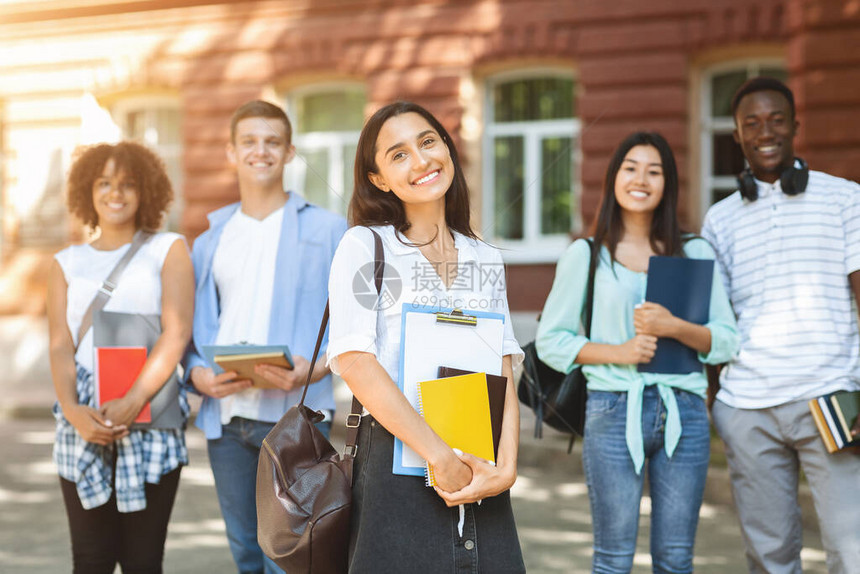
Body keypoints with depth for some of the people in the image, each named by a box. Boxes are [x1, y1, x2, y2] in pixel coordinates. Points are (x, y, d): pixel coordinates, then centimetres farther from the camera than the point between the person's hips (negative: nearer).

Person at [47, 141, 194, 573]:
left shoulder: (168, 250, 9)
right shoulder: (67, 263, 16)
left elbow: (176, 334, -3)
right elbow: (61, 346, 6)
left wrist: (131, 403, -15)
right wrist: (72, 410, -13)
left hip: (151, 422, -2)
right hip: (84, 426, 2)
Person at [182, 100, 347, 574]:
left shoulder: (326, 230, 3)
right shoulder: (209, 242, 15)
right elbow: (190, 333, 15)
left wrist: (317, 367, -19)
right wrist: (198, 374, -6)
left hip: (296, 415, -4)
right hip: (226, 417, 4)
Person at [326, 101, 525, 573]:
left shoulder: (485, 259, 14)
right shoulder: (365, 245, 0)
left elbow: (502, 373, 9)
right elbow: (356, 362, -12)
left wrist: (506, 465, -8)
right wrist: (440, 458, -15)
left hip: (480, 474, 4)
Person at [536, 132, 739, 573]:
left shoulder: (695, 253, 10)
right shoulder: (586, 255, 5)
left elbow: (727, 340, 5)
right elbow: (549, 340, 3)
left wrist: (675, 327, -14)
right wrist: (618, 352, -11)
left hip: (684, 414, 2)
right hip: (614, 411, -2)